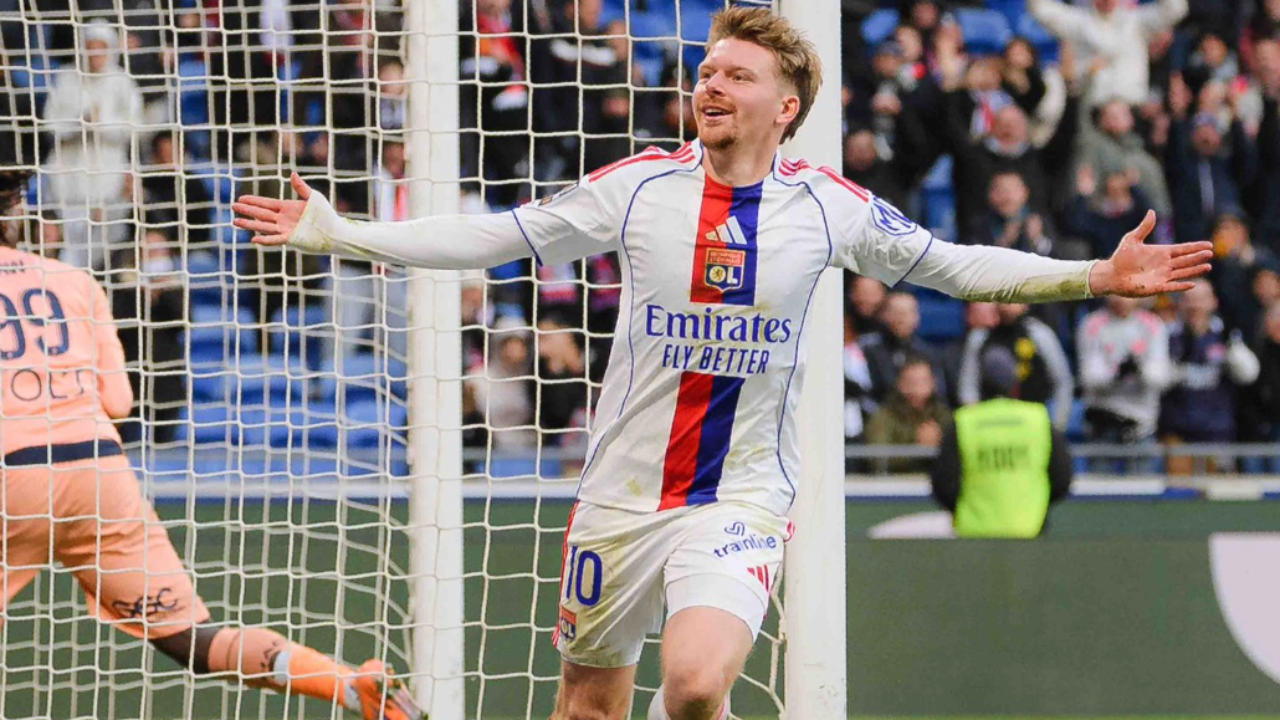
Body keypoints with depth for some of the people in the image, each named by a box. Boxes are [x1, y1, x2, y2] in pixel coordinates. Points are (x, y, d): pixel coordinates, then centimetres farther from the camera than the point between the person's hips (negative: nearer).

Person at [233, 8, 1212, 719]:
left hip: (741, 496, -2)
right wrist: (337, 234, 1)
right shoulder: (640, 187, -2)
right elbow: (496, 238, 4)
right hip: (623, 490, 2)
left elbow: (955, 266, 9)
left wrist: (1096, 277, 0)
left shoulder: (830, 207, -2)